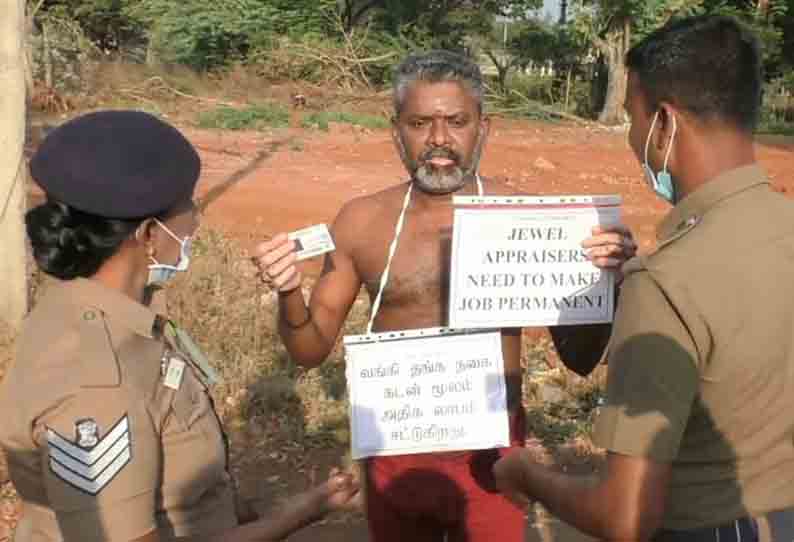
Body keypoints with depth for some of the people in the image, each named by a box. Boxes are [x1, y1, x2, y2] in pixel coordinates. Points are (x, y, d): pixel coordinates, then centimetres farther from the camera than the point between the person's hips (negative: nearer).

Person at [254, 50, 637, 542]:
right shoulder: (362, 222, -6)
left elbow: (579, 358, -5)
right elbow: (312, 351, 3)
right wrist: (290, 297, -18)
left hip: (490, 458, -1)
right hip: (393, 456, 2)